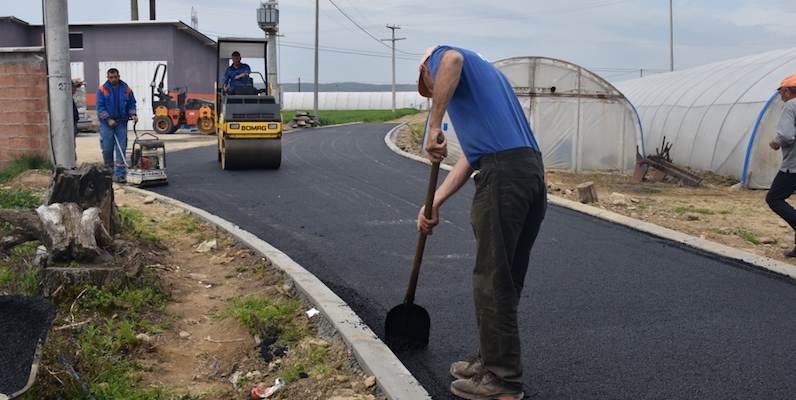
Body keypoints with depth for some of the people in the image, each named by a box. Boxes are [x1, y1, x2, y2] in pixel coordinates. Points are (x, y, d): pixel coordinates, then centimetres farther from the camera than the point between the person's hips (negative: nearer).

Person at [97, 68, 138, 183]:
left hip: (121, 122, 1)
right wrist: (108, 119, -15)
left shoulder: (126, 89, 5)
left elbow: (131, 104, 12)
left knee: (121, 149, -3)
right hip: (106, 123, -1)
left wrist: (133, 114, -5)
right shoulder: (102, 90, -2)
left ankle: (119, 174, -2)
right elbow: (100, 107, -5)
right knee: (107, 148, 2)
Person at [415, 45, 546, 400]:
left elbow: (452, 59, -19)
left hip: (503, 174, -9)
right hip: (533, 171, 9)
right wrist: (434, 203, 22)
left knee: (492, 280, 0)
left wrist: (434, 125, -15)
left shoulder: (437, 55, 11)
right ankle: (492, 361, 29)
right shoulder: (486, 76, 33)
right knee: (507, 280, 17)